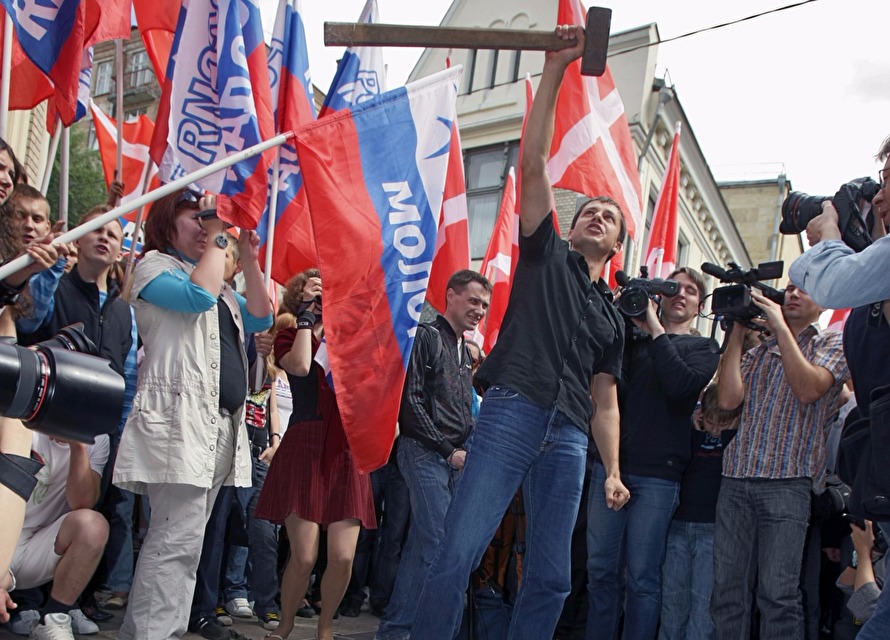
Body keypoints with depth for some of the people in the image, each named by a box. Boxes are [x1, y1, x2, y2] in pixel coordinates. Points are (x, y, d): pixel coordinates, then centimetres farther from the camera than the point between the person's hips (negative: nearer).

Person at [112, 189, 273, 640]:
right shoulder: (155, 266, 3)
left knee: (184, 539, 7)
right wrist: (217, 238, -6)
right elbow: (198, 295, -16)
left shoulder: (218, 282, 26)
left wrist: (249, 258, 10)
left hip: (221, 424, 8)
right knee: (177, 539, -16)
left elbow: (260, 318, 16)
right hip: (179, 420, -8)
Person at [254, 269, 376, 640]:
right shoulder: (289, 335, 6)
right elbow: (300, 366, -15)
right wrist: (306, 316, -4)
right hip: (306, 446, -3)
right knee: (304, 556, -8)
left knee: (343, 557, -4)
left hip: (347, 449, 3)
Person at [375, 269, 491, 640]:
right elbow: (411, 400, -12)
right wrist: (448, 450, -12)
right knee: (440, 543, -14)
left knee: (423, 544, 8)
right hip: (425, 454, -8)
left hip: (455, 459, 8)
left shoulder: (465, 351, 20)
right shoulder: (427, 337, -5)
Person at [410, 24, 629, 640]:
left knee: (551, 577, 2)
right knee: (459, 553, -13)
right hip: (512, 414, -4)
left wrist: (613, 469, 11)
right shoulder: (546, 255, 16)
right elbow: (533, 162, 6)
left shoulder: (612, 316, 26)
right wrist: (555, 69, 0)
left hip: (569, 440, 5)